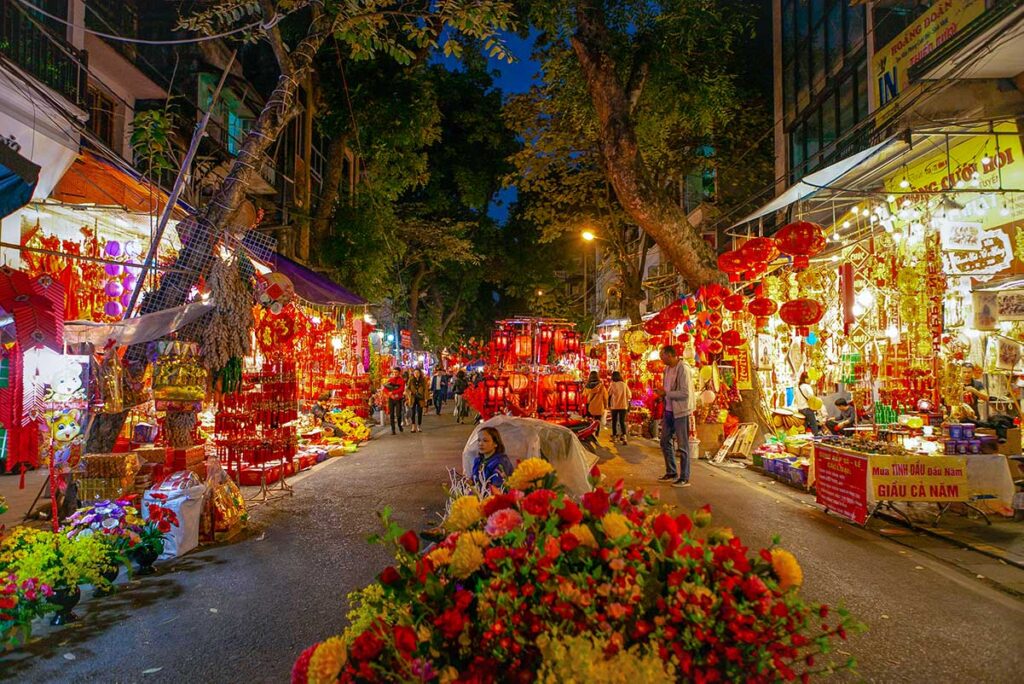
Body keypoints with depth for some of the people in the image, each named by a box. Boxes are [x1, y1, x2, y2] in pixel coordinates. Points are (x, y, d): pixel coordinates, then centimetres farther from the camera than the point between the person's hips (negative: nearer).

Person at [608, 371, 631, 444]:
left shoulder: (613, 385, -6)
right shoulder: (624, 385, 0)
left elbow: (609, 395, -3)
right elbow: (629, 396, 2)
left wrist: (609, 404, 10)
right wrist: (628, 407, 13)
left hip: (614, 406, -1)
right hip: (623, 406, 1)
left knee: (614, 421, 13)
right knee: (622, 421, 5)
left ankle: (614, 436, 20)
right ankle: (624, 436, -12)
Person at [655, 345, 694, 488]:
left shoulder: (683, 369, -17)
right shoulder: (667, 369, 11)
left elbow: (685, 393, -22)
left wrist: (666, 393, -19)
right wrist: (661, 392, 3)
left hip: (681, 411, -9)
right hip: (669, 411, 9)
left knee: (682, 445, 0)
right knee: (665, 441, 16)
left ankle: (684, 478, 9)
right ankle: (671, 472, 30)